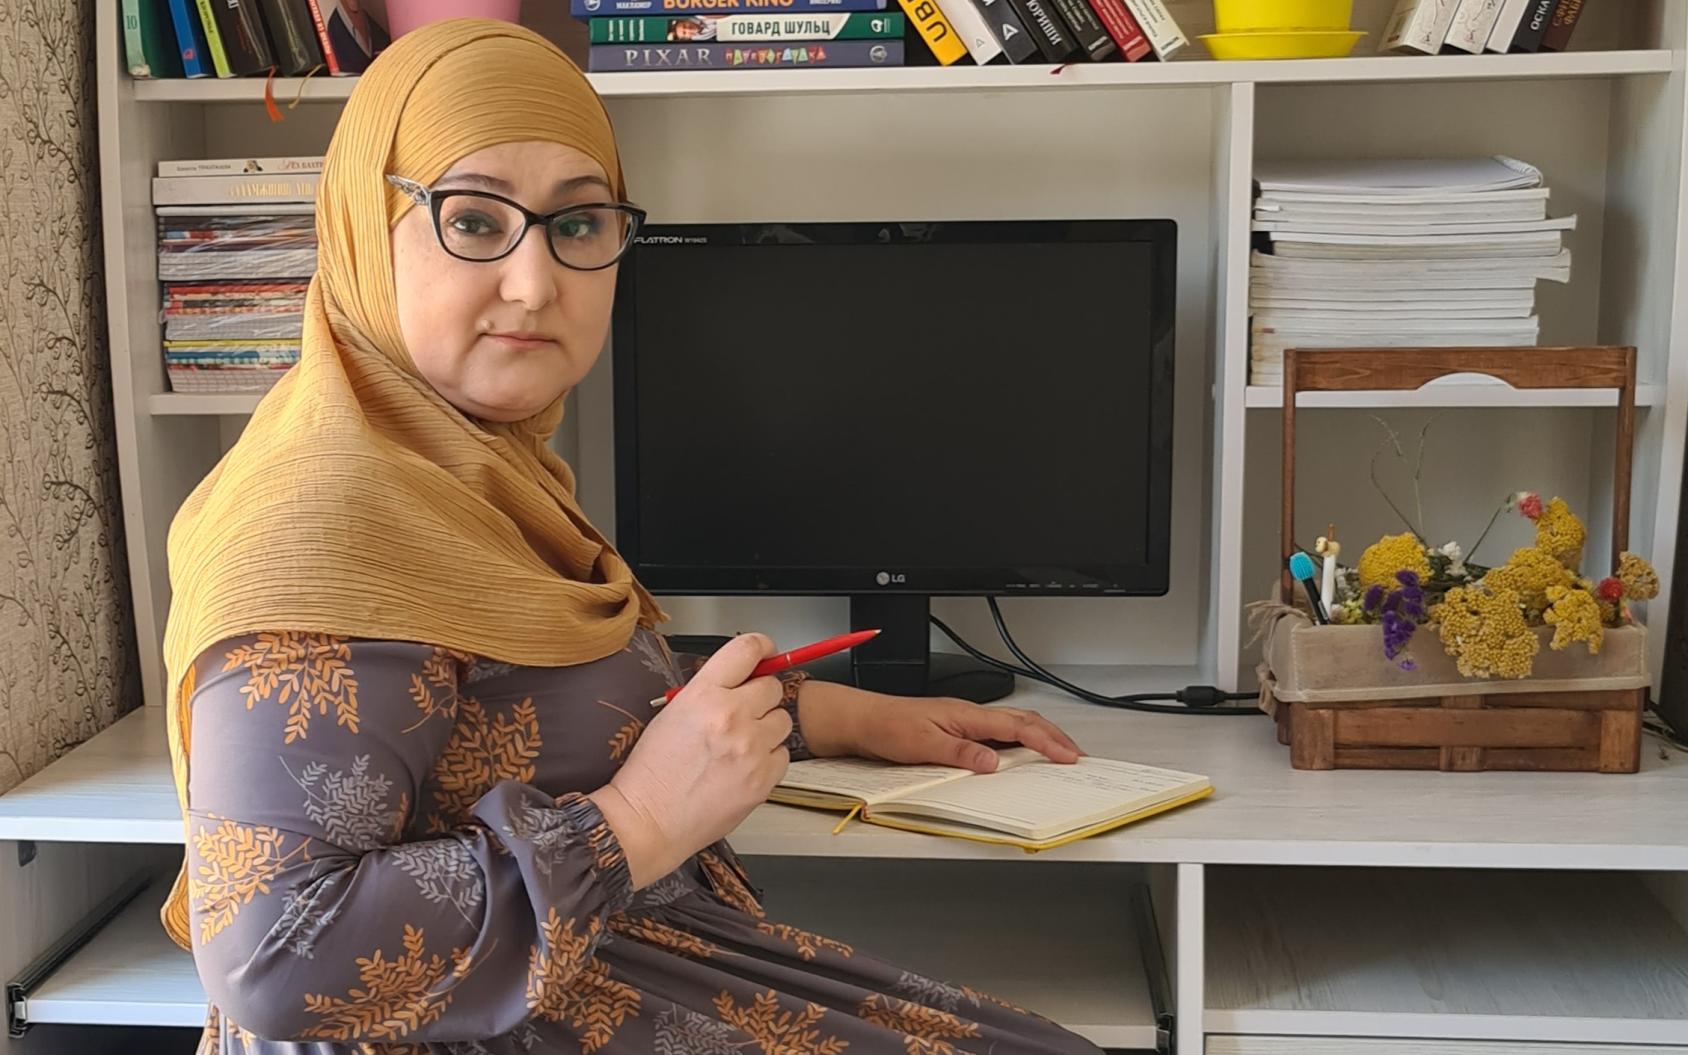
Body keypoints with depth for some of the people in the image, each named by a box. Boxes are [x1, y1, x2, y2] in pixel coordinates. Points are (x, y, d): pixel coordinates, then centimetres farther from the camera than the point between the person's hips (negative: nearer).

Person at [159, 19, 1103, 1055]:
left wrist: (845, 714, 17)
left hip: (610, 971, 8)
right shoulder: (327, 526, -23)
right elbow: (271, 956, -28)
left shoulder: (475, 461, 5)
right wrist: (640, 824, -25)